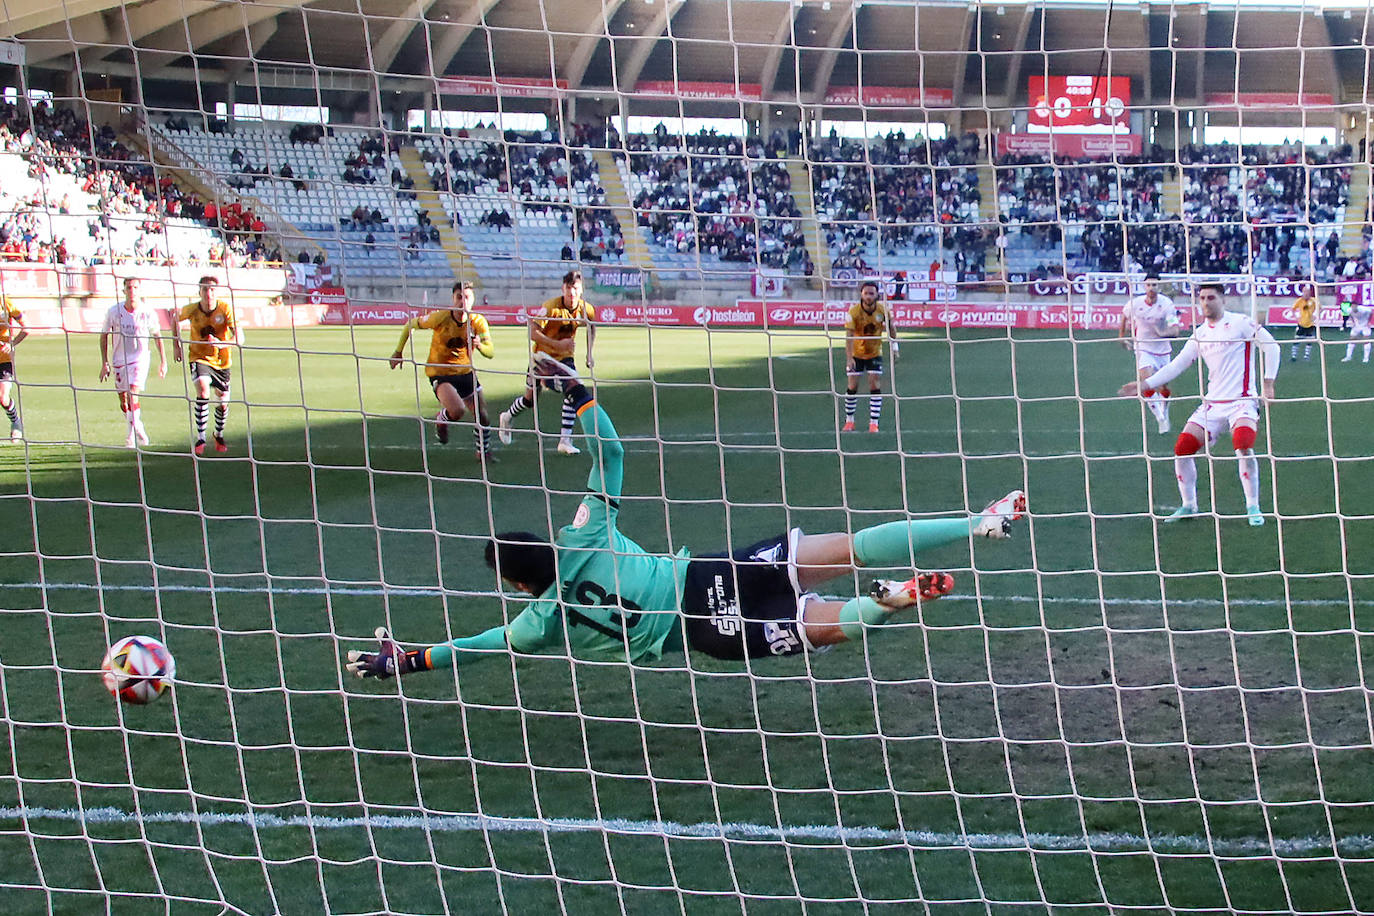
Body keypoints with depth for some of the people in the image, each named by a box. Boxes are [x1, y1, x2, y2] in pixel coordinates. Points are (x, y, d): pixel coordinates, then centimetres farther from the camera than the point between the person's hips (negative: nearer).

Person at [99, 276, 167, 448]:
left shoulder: (148, 313, -7)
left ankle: (133, 434, -14)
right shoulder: (114, 311, -5)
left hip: (140, 358, -3)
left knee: (133, 395, -20)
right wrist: (104, 363, 1)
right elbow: (104, 335, 5)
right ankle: (138, 429, 27)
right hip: (119, 360, 3)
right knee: (123, 402, 7)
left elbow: (157, 336, 7)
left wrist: (163, 362, 7)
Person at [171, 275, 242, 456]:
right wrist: (176, 345, 7)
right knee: (203, 391, -25)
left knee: (223, 401, 7)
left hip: (222, 360, 1)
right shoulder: (192, 310, -15)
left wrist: (221, 344, -46)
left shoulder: (226, 308, -20)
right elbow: (176, 318, 10)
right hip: (199, 357, -1)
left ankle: (219, 435, 37)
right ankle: (200, 438, -18)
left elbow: (239, 338, -28)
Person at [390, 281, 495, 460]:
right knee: (457, 410, -29)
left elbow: (491, 353, -15)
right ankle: (441, 419, 9)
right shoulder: (440, 317, -20)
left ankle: (483, 452, 28)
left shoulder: (477, 321, -11)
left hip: (465, 372, 4)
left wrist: (480, 345, -37)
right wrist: (399, 352, -1)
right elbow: (410, 325, -4)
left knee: (482, 417, 0)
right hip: (439, 373, -4)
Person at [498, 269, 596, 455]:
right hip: (543, 355, -3)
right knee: (530, 399, 7)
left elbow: (592, 327, 13)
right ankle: (506, 417, 40)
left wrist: (589, 354, 7)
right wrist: (558, 344, -39)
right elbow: (533, 332, -33)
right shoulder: (550, 307, -27)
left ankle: (565, 441, -16)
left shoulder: (586, 309, -11)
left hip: (565, 357, 3)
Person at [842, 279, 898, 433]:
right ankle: (849, 421, 15)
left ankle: (874, 423, -5)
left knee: (875, 387, -8)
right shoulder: (854, 311, -22)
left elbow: (890, 326, 6)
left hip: (875, 353, 1)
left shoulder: (882, 309, -14)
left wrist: (894, 346, 4)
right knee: (852, 387, -1)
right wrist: (849, 358, -35)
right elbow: (849, 336, -26)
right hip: (856, 353, -1)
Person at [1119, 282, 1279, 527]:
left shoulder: (1240, 323, -4)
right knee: (1182, 449, -2)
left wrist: (1268, 384, -8)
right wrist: (1146, 384, 10)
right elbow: (1177, 364, 17)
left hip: (1242, 400, -6)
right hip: (1212, 403, 6)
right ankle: (1189, 505, 16)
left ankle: (1253, 507, -13)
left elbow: (1271, 345, -3)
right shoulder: (1200, 334, 13)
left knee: (1243, 446, -28)